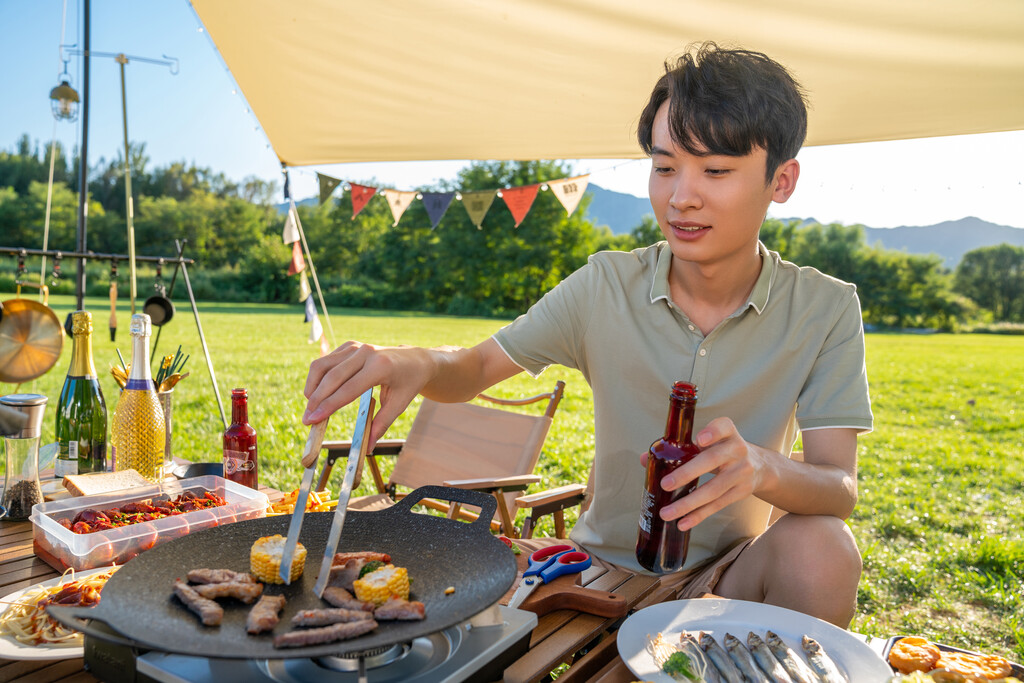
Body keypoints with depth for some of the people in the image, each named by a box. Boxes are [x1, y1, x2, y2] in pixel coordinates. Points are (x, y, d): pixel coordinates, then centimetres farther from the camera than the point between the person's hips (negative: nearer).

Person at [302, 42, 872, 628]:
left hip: (731, 573, 1)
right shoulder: (605, 287, -8)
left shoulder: (824, 310, -9)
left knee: (821, 548, -29)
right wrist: (415, 363, -28)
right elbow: (474, 369, -3)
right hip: (606, 566, 0)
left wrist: (763, 468, -39)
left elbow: (841, 488, -15)